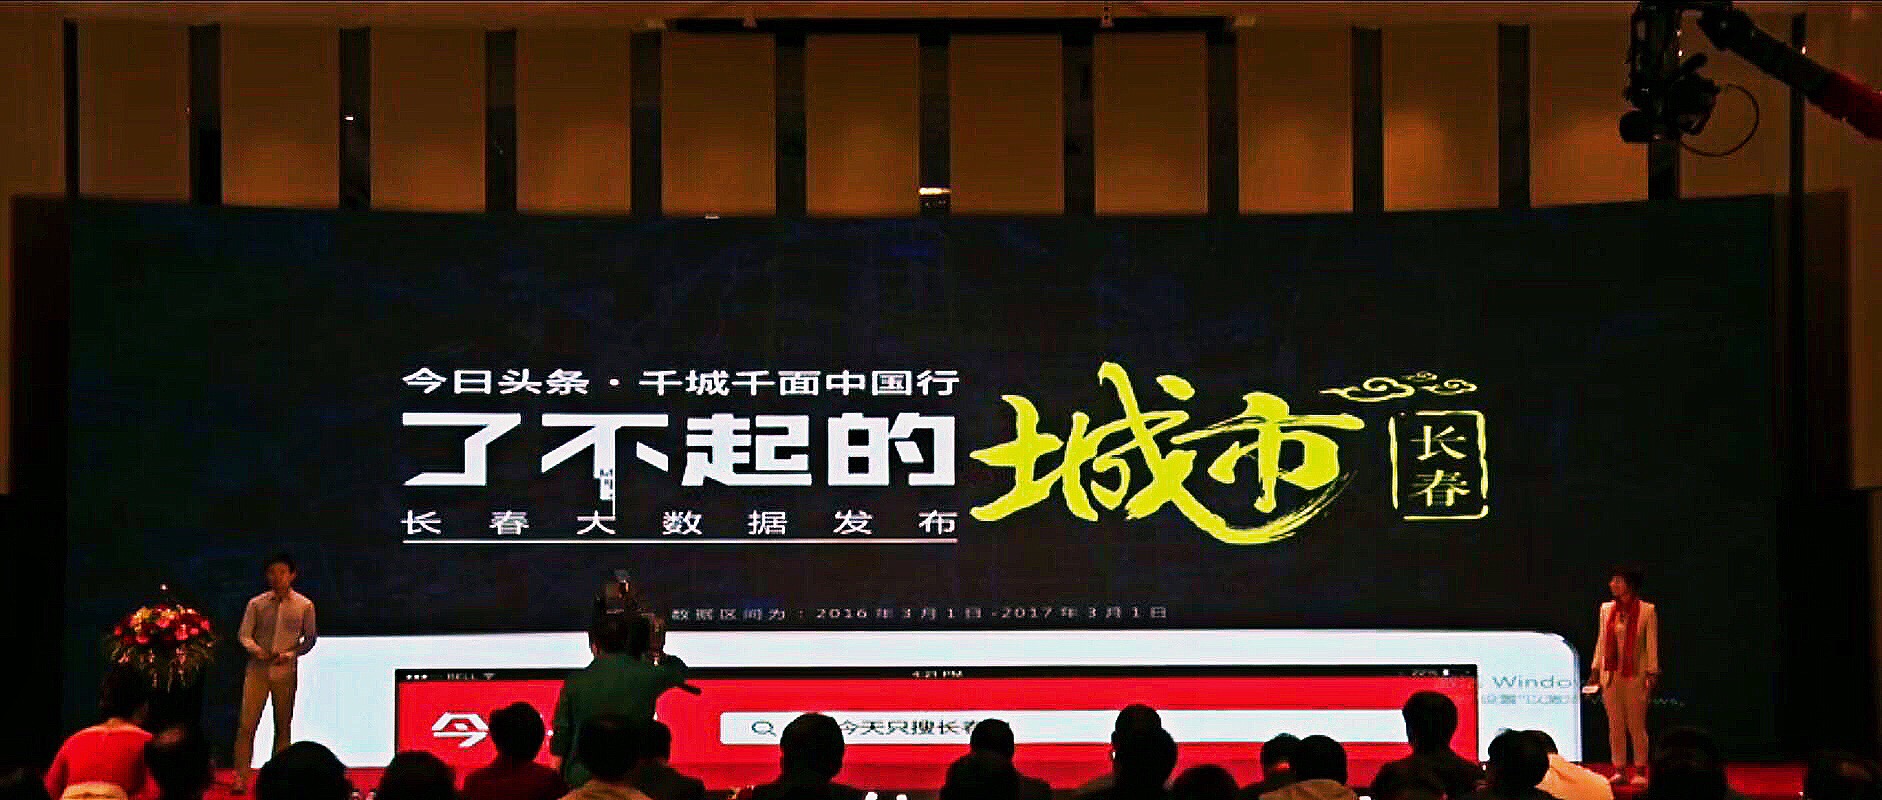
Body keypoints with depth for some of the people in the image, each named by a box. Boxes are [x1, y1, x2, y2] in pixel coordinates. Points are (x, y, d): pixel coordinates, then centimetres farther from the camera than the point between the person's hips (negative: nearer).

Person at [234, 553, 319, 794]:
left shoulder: (304, 605, 2)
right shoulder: (256, 604, 3)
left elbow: (309, 638, 6)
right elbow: (244, 634, 5)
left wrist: (289, 655, -10)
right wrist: (257, 651, -15)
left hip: (286, 672, 0)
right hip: (257, 670, 0)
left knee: (283, 726, 5)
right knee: (247, 725, -6)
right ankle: (241, 778, -3)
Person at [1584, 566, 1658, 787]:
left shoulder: (1647, 610, -4)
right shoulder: (1606, 609, 8)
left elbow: (1651, 644, -3)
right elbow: (1601, 642, 12)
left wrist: (1652, 673, -8)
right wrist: (1595, 670, 9)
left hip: (1635, 675, -4)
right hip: (1610, 674, 4)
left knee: (1636, 725, 0)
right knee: (1615, 725, 5)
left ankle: (1639, 771, 7)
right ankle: (1619, 770, 11)